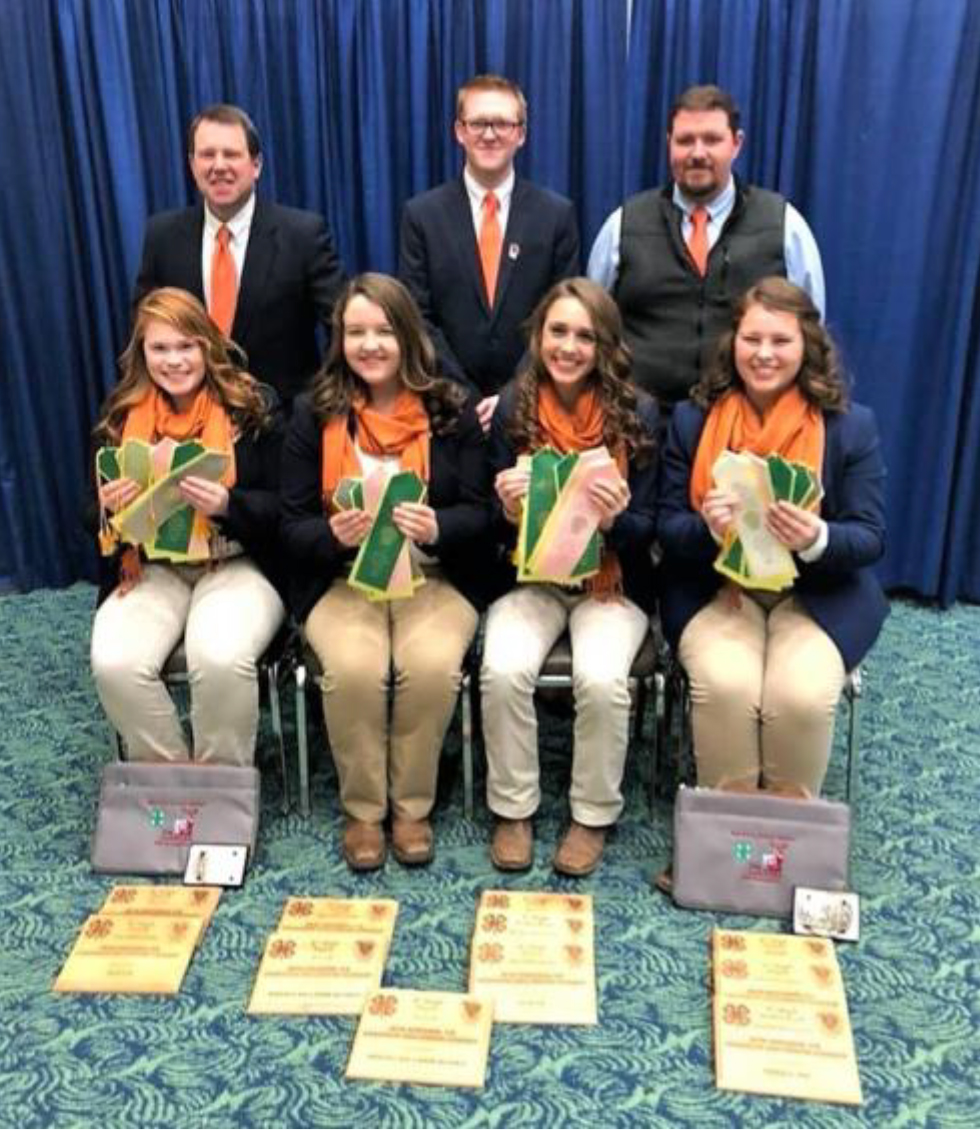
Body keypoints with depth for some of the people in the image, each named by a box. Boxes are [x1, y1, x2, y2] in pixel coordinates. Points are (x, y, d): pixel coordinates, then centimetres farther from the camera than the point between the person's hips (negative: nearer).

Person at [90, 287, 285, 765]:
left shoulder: (254, 405, -2)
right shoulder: (120, 415, 7)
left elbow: (282, 506, -3)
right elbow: (95, 517, 13)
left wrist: (227, 505, -23)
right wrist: (109, 507, -12)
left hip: (239, 564, -3)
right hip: (151, 568, 3)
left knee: (222, 659, -32)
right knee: (115, 664, -25)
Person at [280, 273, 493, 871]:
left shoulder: (452, 409, 2)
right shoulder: (315, 413, 3)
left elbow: (480, 513, -1)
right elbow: (294, 524, 1)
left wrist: (436, 527, -24)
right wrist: (334, 533, -22)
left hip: (435, 579, 0)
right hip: (343, 581, 1)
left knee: (432, 666, -29)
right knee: (353, 668, -28)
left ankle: (412, 806, -2)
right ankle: (362, 809, -2)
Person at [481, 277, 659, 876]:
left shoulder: (638, 413, -6)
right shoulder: (513, 407, -2)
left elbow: (646, 529, -4)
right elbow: (495, 526, 1)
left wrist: (616, 518, -26)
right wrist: (509, 509, -22)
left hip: (613, 582, -1)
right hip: (531, 577, 1)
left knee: (601, 679, -28)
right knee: (503, 670, -25)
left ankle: (594, 815, -1)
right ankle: (513, 809, 0)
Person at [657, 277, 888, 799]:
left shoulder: (852, 424, -2)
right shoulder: (692, 418, 0)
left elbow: (870, 537, -3)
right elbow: (667, 528, 0)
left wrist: (817, 539, -26)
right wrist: (709, 527, -24)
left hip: (819, 595, 0)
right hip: (714, 588, 0)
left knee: (803, 694, -26)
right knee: (726, 686, -28)